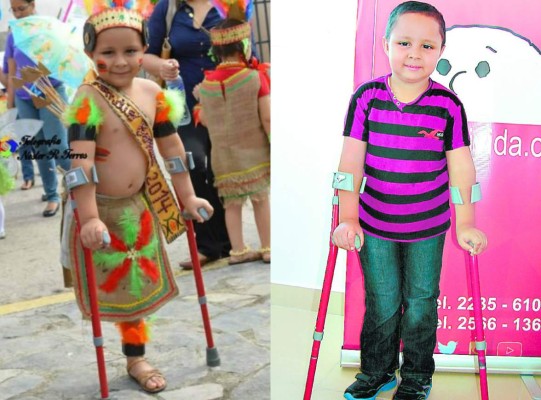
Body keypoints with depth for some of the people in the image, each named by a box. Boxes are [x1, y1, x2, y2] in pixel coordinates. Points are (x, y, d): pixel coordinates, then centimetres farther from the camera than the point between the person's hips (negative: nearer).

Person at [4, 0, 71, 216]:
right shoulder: (12, 38, 8)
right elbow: (11, 75, 10)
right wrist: (10, 106, 8)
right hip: (24, 99, 4)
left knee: (58, 148, -12)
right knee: (40, 150, 6)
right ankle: (52, 196, 16)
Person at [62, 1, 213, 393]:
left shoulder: (153, 93, -2)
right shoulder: (88, 100, -20)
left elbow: (172, 147, 7)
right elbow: (81, 161, -26)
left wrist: (187, 197, 11)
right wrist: (90, 219, -30)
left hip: (137, 207, 6)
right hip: (98, 207, -5)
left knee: (137, 285, 16)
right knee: (105, 285, 4)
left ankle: (135, 358, 33)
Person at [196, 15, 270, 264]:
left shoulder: (206, 83, -1)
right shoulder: (256, 77, -13)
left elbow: (203, 118, 8)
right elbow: (267, 118, -14)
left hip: (223, 155, 3)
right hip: (254, 152, -3)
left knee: (232, 203, 11)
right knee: (262, 198, 9)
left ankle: (238, 250, 15)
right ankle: (268, 248, 13)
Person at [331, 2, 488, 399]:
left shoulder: (449, 105, -11)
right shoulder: (366, 97, -10)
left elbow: (461, 166, -8)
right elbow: (352, 161, -9)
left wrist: (465, 224, -8)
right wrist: (348, 218, -11)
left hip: (429, 227, 0)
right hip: (374, 224, 1)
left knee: (421, 301, 14)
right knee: (381, 302, 15)